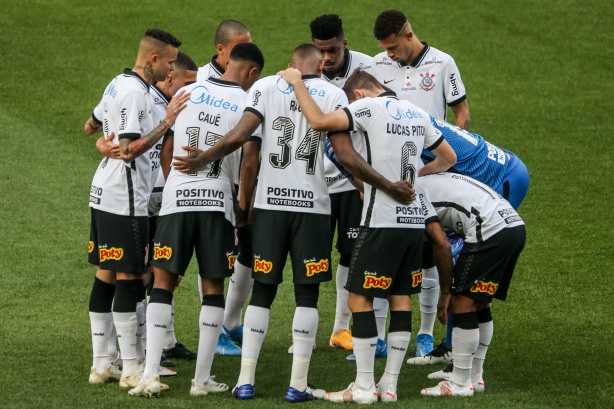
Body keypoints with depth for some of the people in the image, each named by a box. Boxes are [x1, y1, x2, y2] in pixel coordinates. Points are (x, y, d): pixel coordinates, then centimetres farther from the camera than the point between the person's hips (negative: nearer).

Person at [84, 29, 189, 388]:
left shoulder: (118, 84, 12)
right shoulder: (135, 93, -18)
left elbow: (91, 126, 26)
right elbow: (129, 151, -23)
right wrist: (166, 123, -23)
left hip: (104, 195, 10)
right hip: (125, 200, -10)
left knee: (106, 276, 11)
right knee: (128, 279, -7)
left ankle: (101, 364, 14)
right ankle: (132, 369, -5)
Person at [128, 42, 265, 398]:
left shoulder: (188, 93, 5)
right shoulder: (247, 105, -3)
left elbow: (165, 148, 12)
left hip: (176, 196, 2)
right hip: (218, 201, -1)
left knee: (163, 283, 6)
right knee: (213, 289, 8)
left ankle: (151, 373, -5)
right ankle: (203, 379, 8)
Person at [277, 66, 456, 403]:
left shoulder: (369, 107, -9)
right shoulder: (417, 113, 13)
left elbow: (319, 122, -20)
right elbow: (449, 158, 24)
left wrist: (296, 83, -8)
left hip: (383, 221, -7)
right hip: (415, 220, 7)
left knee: (359, 299, 0)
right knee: (401, 299, 11)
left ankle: (364, 386, 0)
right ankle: (390, 384, 14)